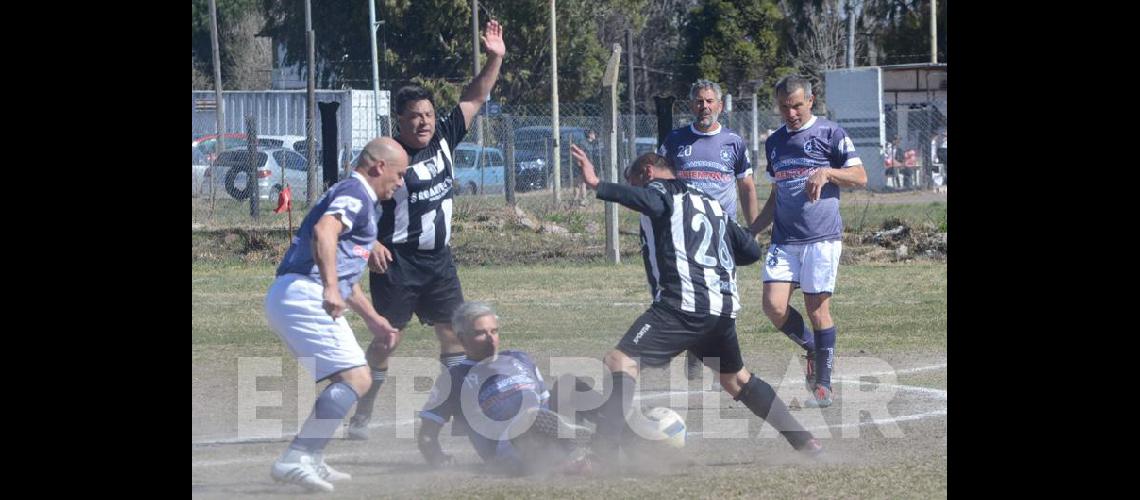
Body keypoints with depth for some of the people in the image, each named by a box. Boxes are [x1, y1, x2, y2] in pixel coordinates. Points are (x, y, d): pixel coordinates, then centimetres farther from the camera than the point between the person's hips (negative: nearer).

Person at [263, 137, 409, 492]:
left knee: (347, 378, 19)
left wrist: (373, 319, 42)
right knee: (356, 379, -16)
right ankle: (296, 459, -22)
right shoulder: (355, 194, -5)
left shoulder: (351, 196, 28)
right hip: (304, 294, -11)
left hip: (285, 297, 11)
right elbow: (323, 231, -27)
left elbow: (345, 275, 38)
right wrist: (330, 288, -38)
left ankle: (310, 461, 17)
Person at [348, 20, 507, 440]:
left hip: (439, 258, 6)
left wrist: (495, 59, -2)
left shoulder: (443, 140, 3)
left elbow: (474, 98, 9)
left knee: (453, 332, 4)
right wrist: (370, 243, -25)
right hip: (397, 262, -6)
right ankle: (361, 417, 3)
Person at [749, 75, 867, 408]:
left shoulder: (829, 133, 1)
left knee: (818, 309, -4)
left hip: (822, 236, -5)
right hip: (783, 239, 5)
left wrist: (826, 172, -17)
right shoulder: (775, 142, 18)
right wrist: (752, 231, 19)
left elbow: (860, 177, -2)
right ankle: (811, 347, 17)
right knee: (773, 306, -10)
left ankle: (823, 384, 6)